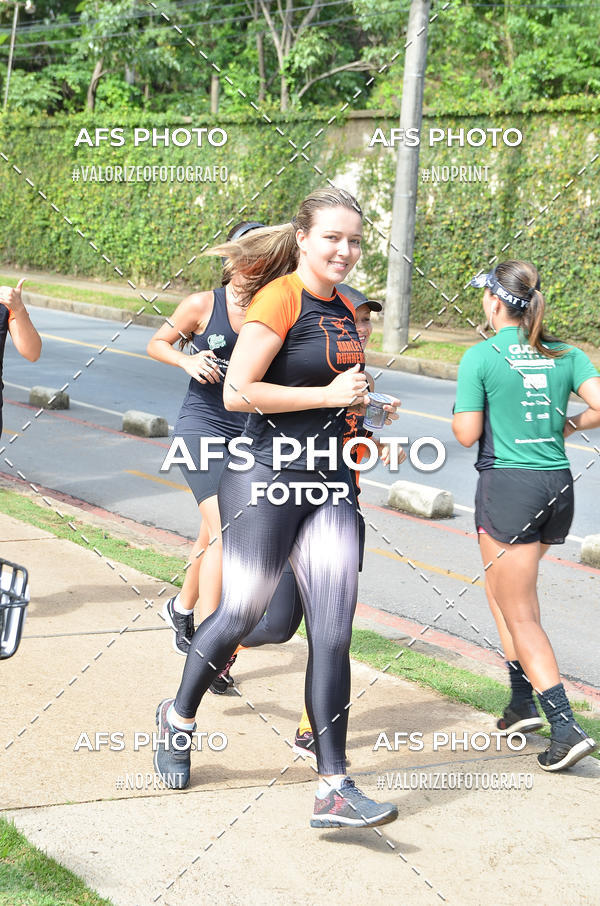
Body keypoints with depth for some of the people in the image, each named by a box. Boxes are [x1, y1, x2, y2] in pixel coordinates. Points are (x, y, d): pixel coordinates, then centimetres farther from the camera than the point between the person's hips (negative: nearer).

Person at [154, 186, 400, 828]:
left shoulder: (344, 309, 12)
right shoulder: (280, 299, -12)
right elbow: (238, 392, -20)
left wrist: (363, 406, 11)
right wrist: (331, 395, -18)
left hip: (328, 483, 7)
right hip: (267, 479, -7)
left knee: (333, 634, -2)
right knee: (241, 616, 6)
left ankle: (333, 789, -1)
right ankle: (178, 718, 35)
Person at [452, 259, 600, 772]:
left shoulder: (481, 357, -8)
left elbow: (467, 434, -9)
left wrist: (458, 414, 12)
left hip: (508, 485, -6)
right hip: (558, 484, 6)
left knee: (520, 614, -1)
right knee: (502, 589, 25)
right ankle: (523, 701, 22)